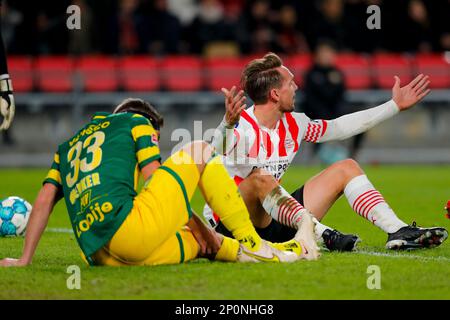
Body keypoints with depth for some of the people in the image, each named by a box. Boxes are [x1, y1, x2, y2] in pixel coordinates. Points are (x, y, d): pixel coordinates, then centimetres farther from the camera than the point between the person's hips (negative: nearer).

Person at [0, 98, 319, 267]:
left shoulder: (69, 145, 32)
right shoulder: (135, 121, 17)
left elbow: (44, 200, 23)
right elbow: (155, 180, 9)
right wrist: (196, 224, 18)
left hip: (98, 254, 7)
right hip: (128, 229, -6)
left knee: (202, 241, 27)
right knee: (198, 151, 13)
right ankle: (251, 243, 5)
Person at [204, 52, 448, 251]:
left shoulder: (292, 124, 5)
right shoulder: (240, 128, -20)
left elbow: (339, 128, 18)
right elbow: (220, 160, -42)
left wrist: (395, 105, 21)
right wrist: (228, 124, -63)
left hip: (276, 220, 8)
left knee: (346, 168, 4)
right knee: (260, 178, -39)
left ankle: (398, 231, -14)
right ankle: (324, 235, -46)